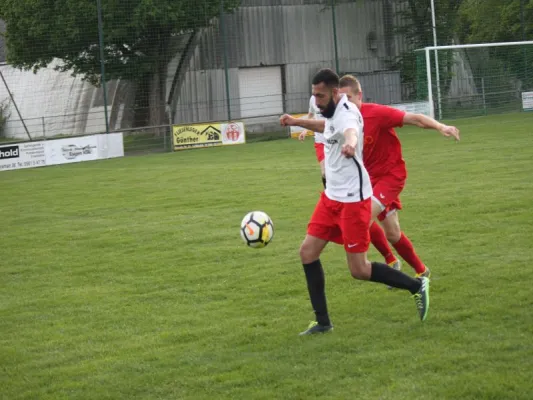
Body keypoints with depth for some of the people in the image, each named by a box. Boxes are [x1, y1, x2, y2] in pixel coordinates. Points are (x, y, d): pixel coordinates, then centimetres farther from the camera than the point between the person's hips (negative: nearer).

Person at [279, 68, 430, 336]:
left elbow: (351, 131, -48)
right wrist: (297, 122, 42)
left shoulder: (346, 113, -21)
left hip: (352, 200, -9)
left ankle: (416, 286, 13)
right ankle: (322, 321, 11)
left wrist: (350, 143, -71)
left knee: (359, 270, -6)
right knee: (307, 251, 4)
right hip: (331, 196, 9)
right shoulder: (333, 113, 8)